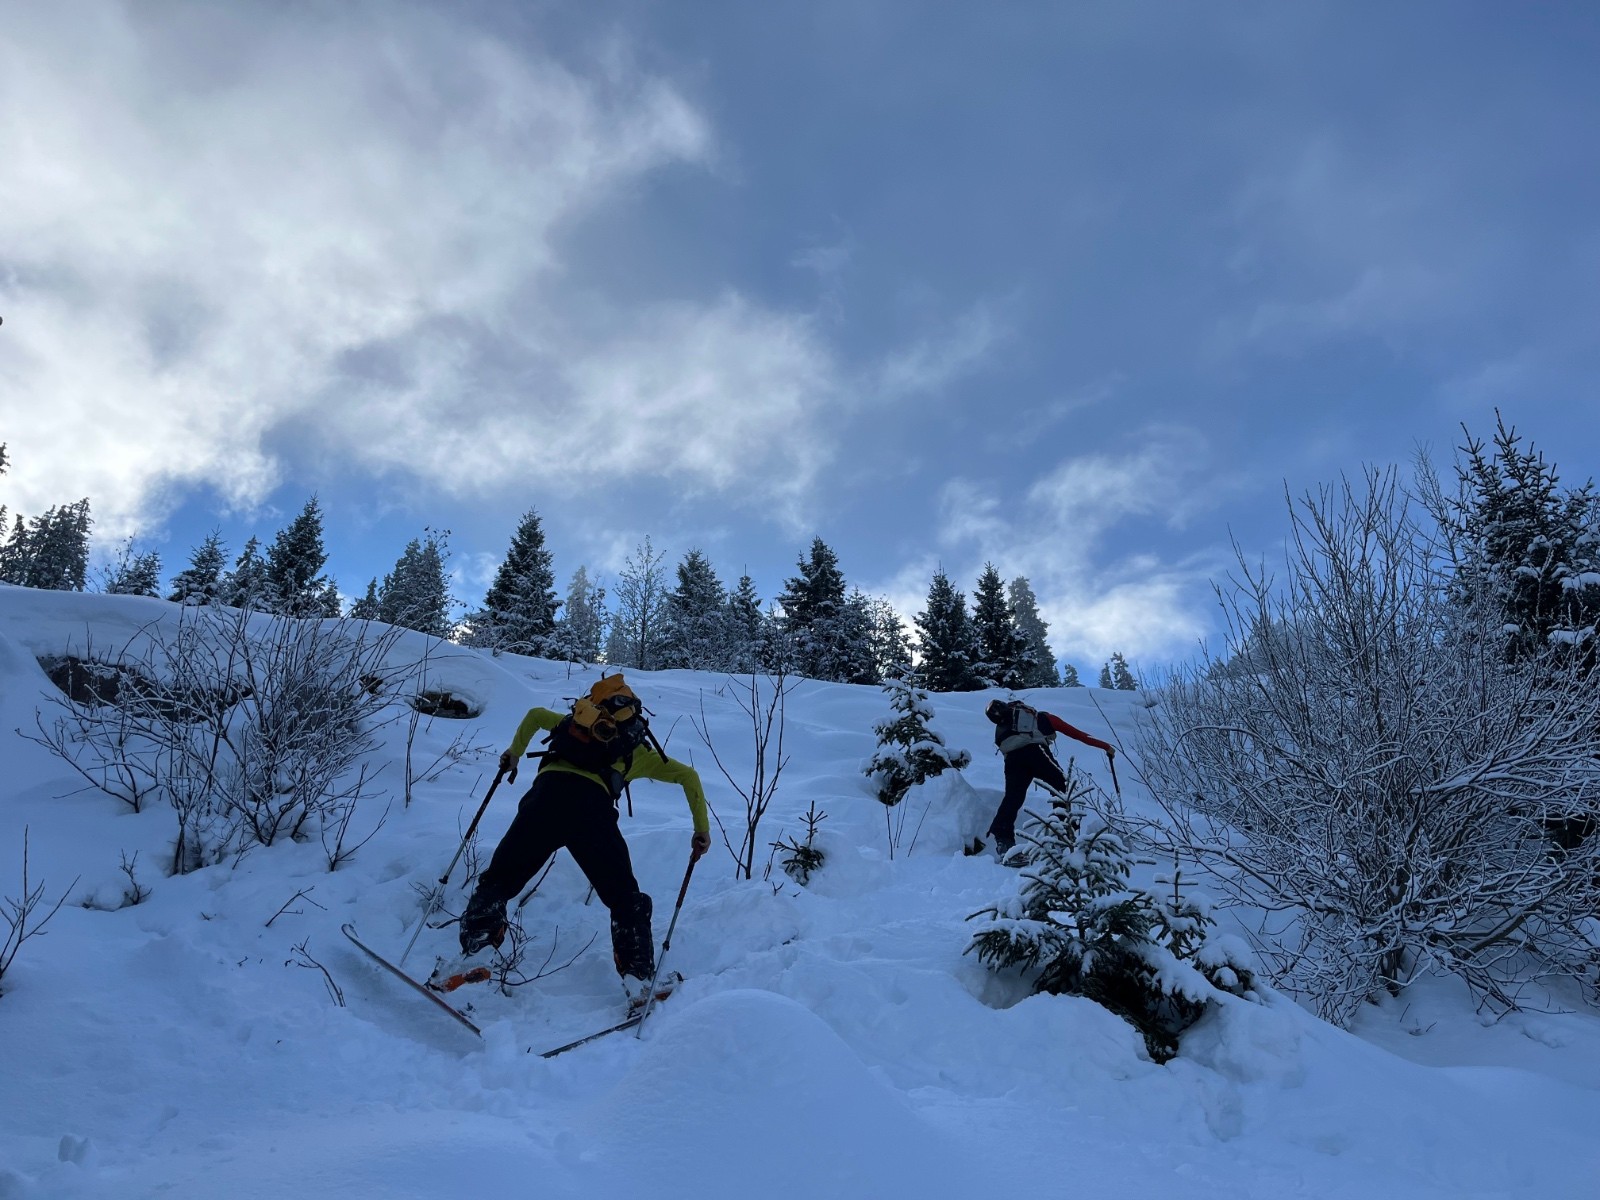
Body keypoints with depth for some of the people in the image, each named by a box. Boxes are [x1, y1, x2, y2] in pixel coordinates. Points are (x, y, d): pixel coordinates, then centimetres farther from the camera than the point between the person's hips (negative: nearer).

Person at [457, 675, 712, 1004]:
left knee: (498, 881, 14)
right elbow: (688, 775, 25)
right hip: (592, 806, -1)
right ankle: (639, 979, 2)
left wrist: (514, 753, 56)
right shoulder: (638, 750, 30)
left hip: (546, 794, 2)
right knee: (626, 900, 10)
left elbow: (535, 714, 44)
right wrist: (702, 829, 28)